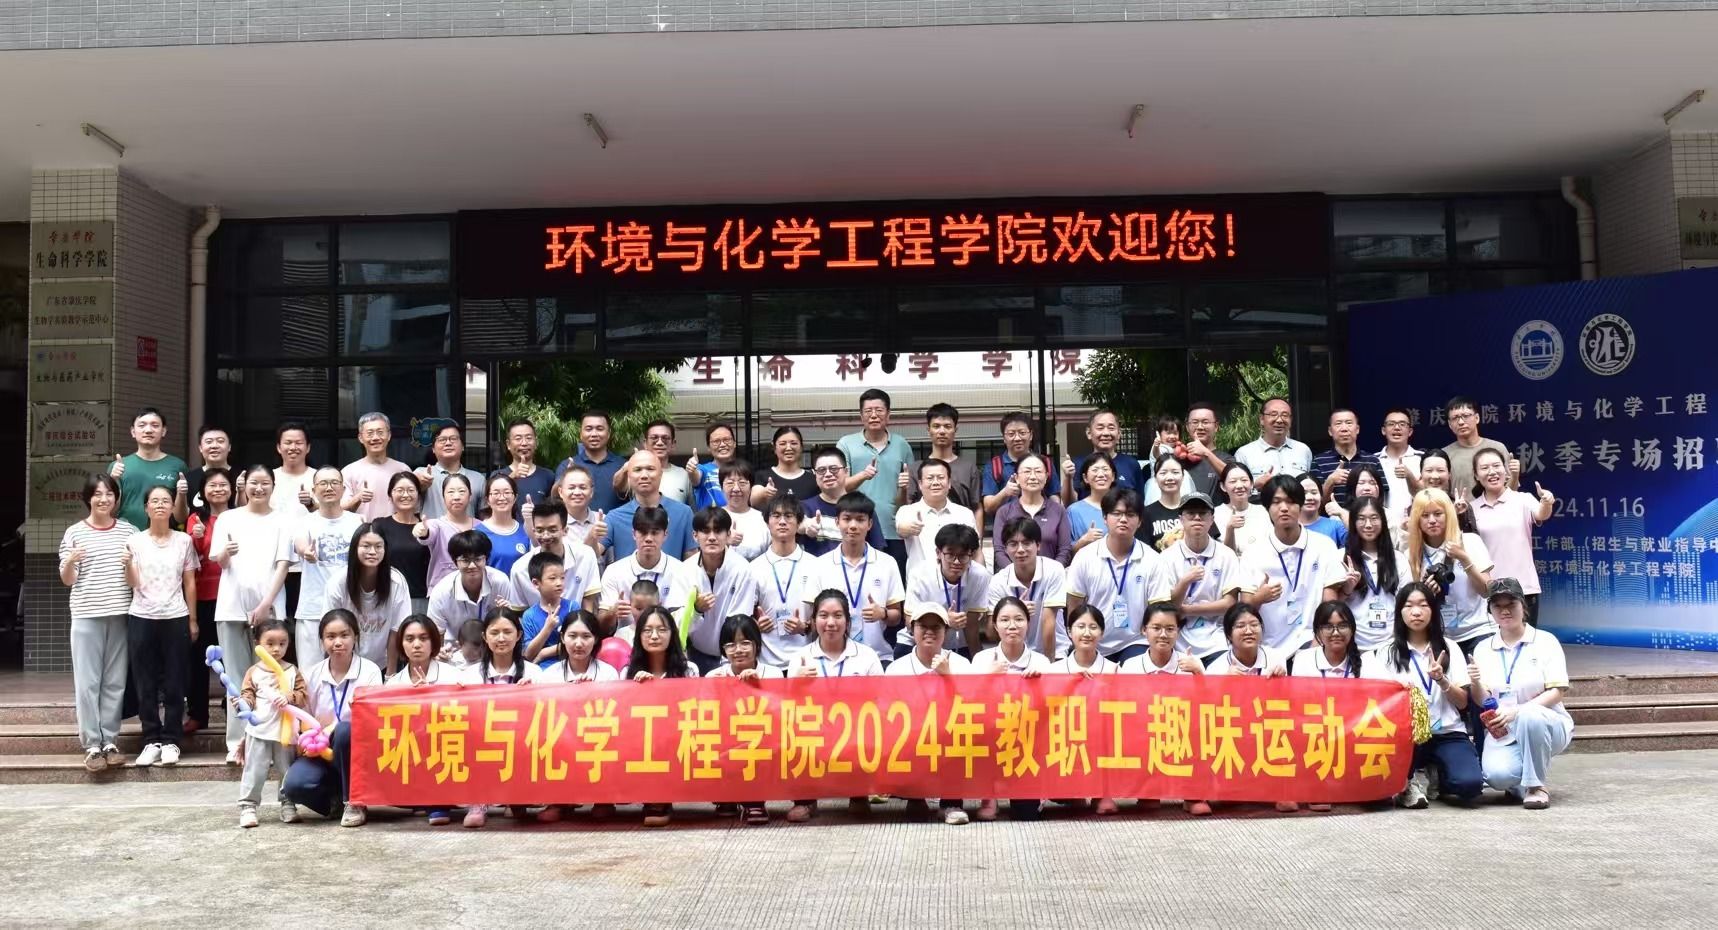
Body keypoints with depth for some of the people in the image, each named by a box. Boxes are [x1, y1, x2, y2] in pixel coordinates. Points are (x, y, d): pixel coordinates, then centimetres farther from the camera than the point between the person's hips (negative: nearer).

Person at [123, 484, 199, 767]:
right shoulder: (134, 540, 4)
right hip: (141, 618, 0)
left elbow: (189, 583, 8)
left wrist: (192, 619, 5)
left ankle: (170, 740, 8)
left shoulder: (183, 540, 6)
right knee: (145, 683, 2)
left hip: (175, 618, 0)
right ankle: (151, 740, 9)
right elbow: (132, 584, -3)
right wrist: (128, 564, -23)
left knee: (174, 683, 1)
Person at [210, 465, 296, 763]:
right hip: (232, 607, 1)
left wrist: (266, 604, -10)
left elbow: (282, 565, 1)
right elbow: (219, 562, 4)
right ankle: (237, 742, 5)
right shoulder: (229, 518, 10)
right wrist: (226, 553, -21)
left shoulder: (282, 520, 7)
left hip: (269, 607, -1)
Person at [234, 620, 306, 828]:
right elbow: (248, 694, -1)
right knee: (255, 770, 0)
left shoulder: (292, 671, 5)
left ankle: (288, 805, 20)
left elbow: (303, 695, 0)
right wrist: (243, 703, -21)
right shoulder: (253, 672, 4)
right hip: (259, 730, -1)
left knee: (287, 770, 9)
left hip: (285, 731, 1)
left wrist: (290, 697, -19)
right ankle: (248, 806, 9)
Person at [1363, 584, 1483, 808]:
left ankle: (1436, 775, 6)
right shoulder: (1386, 651, 7)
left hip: (1447, 733, 1)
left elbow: (1463, 702, 5)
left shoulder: (1449, 648, 9)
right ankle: (1409, 780, 1)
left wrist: (1442, 680, -14)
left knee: (1469, 784, -28)